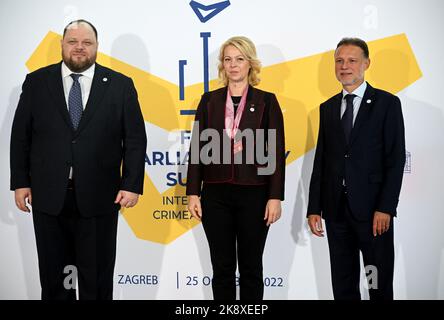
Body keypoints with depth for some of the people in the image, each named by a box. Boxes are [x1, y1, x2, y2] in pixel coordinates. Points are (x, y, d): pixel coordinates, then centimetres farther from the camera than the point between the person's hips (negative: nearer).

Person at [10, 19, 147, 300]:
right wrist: (20, 182, 1)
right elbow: (20, 136, 6)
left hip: (99, 197, -1)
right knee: (53, 276, 15)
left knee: (98, 279, 10)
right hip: (48, 196, 2)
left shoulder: (120, 85, 1)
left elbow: (135, 139, 0)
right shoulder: (36, 82, 5)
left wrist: (132, 185, -7)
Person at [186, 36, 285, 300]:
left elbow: (277, 153, -2)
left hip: (254, 195, -2)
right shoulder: (209, 101, 7)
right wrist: (193, 192, -1)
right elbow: (198, 148, 6)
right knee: (222, 268, 9)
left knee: (251, 267, 9)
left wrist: (275, 197, -8)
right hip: (216, 195, 2)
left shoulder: (266, 101, 1)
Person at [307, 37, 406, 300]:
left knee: (380, 284, 6)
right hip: (336, 209, 4)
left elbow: (396, 159, -6)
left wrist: (385, 208, -14)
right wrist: (314, 208, 5)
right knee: (342, 284, 13)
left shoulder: (387, 103, -1)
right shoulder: (328, 108, 12)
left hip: (373, 209, -4)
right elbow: (321, 161, 10)